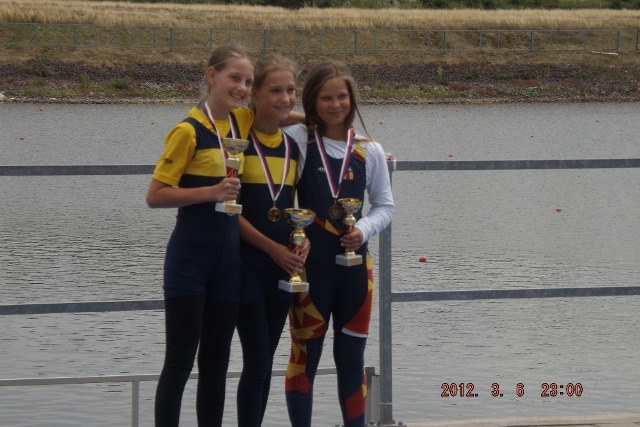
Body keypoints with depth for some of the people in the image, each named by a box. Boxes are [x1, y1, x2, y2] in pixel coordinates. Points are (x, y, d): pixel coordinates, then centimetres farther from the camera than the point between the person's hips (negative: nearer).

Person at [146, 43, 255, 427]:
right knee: (180, 360, -3)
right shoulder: (189, 130, -12)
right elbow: (155, 195, -13)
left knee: (216, 361, 10)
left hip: (229, 256, 6)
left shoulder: (242, 122, 6)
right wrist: (211, 192, -23)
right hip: (190, 256, -6)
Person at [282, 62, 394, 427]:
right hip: (309, 263, -2)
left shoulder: (370, 151, 4)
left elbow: (385, 205, 9)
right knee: (305, 355, 4)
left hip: (354, 263, 2)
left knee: (351, 358, 9)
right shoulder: (298, 140, -3)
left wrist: (364, 230, -9)